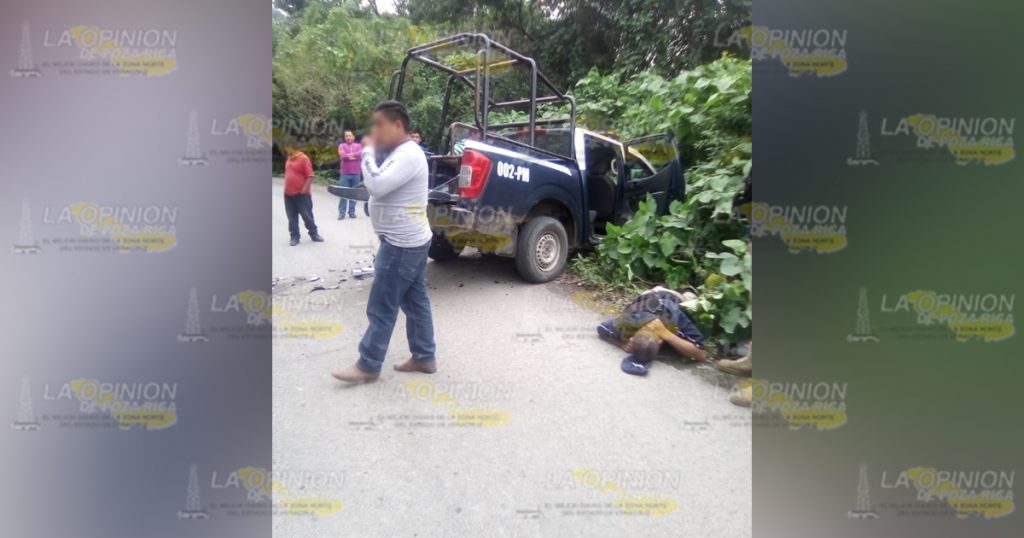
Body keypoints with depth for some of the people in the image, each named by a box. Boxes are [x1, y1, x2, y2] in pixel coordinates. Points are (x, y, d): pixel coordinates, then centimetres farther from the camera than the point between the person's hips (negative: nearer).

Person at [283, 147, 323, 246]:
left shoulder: (303, 159, -12)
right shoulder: (289, 159, 11)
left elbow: (310, 176, -15)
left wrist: (304, 189, -19)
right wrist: (286, 188, 15)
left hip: (301, 194, -7)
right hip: (288, 194, 7)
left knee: (307, 215, 4)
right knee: (292, 217, 8)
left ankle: (314, 234, 16)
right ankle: (294, 237, 15)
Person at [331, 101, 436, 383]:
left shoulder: (408, 155, -20)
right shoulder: (401, 153, 14)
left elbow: (377, 186, -28)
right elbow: (383, 187, 24)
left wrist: (368, 151, -18)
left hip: (402, 244, -11)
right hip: (410, 241, 11)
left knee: (381, 308, -2)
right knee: (415, 302, 14)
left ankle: (368, 365, 8)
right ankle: (424, 357, 23)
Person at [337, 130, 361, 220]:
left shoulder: (358, 146, 10)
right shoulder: (342, 146, 6)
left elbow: (361, 153, -10)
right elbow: (342, 156, -12)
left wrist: (349, 155, -12)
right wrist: (355, 156, -13)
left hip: (356, 173, 2)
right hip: (345, 173, -1)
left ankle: (352, 212, 10)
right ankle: (341, 212, -2)